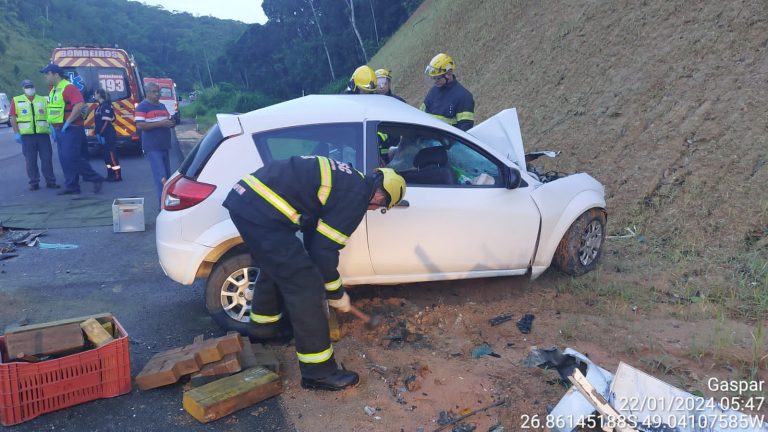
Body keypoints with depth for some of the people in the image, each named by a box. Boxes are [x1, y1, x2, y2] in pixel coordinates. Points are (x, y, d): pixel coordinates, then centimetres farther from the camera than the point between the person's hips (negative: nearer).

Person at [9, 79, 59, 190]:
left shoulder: (43, 100, 12)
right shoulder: (16, 101, 8)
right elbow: (13, 118, 4)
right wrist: (17, 133, -5)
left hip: (43, 134, 1)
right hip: (27, 135, -1)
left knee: (47, 158, 0)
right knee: (30, 161, 3)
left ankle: (50, 181, 7)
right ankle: (34, 183, 10)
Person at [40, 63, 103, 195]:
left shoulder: (68, 88, -12)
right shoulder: (53, 90, 17)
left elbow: (79, 105, -26)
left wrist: (68, 122, -22)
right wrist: (53, 126, 16)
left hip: (70, 130, -10)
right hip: (59, 130, 10)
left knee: (72, 158, -15)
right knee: (65, 160, 8)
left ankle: (96, 179, -5)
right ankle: (72, 187, 13)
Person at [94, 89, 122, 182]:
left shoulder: (106, 106, -15)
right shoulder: (99, 106, 15)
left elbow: (106, 121, -20)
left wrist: (100, 134, -21)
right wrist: (98, 133, 15)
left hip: (108, 134, -10)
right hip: (104, 134, 10)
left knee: (111, 153, -8)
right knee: (107, 154, 10)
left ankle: (117, 176, -6)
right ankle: (110, 175, 15)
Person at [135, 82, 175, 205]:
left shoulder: (162, 106, 17)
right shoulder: (142, 106, -6)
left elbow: (167, 122, 27)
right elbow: (140, 125, -16)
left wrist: (171, 123, 2)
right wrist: (160, 123, -23)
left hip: (165, 146, 8)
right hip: (152, 148, -8)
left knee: (167, 176, 14)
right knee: (161, 177, -14)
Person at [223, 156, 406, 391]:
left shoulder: (345, 178, 20)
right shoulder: (356, 196, -7)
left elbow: (314, 234, 29)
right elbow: (324, 248, -6)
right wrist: (337, 294, 10)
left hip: (244, 196, 11)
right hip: (262, 213, -10)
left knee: (274, 268, 32)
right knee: (306, 288, -3)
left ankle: (264, 328, 54)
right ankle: (318, 372, 8)